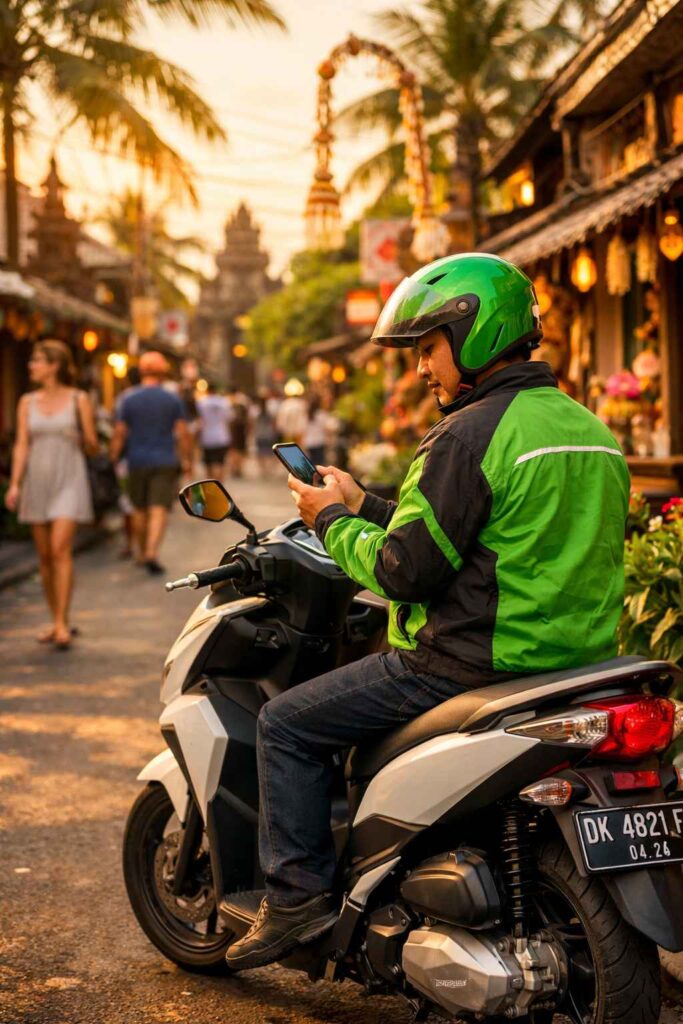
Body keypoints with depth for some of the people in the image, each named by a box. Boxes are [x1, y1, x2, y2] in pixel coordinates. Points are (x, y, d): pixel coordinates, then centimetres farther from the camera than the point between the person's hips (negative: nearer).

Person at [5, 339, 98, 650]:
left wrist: (83, 437, -20)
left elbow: (93, 448, 2)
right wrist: (15, 484, -8)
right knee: (44, 556, 5)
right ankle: (58, 622, 16)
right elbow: (22, 446, 4)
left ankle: (61, 624, -16)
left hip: (69, 480, -4)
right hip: (37, 481, 4)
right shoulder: (28, 402, 8)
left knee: (60, 549, -16)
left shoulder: (78, 400, -1)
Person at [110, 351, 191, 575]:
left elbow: (119, 433, -3)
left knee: (139, 509, 15)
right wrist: (186, 459, 8)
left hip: (138, 462, 1)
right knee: (159, 509, -5)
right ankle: (152, 553, -21)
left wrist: (113, 459, 3)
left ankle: (142, 554, 25)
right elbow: (183, 433, -2)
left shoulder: (128, 399, -1)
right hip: (165, 462, -1)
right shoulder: (173, 399, -1)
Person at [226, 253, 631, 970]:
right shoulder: (589, 428, 13)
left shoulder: (470, 434, -17)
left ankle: (297, 892, 5)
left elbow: (404, 570, -18)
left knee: (287, 724, 4)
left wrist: (332, 521, 0)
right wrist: (365, 505, 19)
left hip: (470, 662, -10)